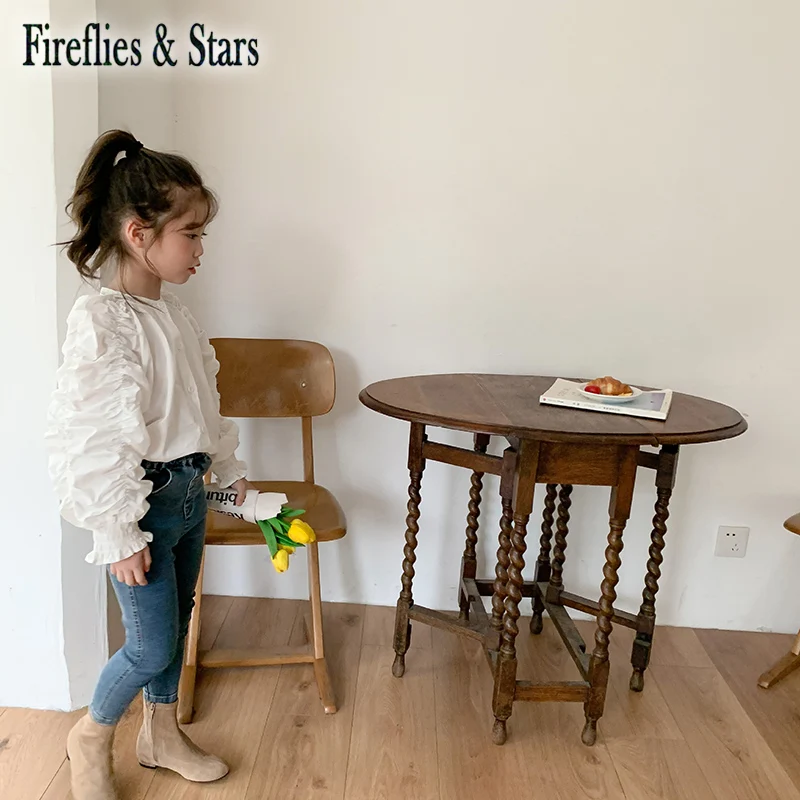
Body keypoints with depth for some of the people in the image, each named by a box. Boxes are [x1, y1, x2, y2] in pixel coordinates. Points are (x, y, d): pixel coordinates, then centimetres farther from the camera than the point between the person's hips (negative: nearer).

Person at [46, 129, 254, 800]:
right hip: (144, 503, -8)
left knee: (175, 626, 20)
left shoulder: (171, 310, 5)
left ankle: (162, 734, 42)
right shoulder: (100, 319, -21)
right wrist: (119, 534, -18)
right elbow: (90, 437, -22)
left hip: (190, 491, 8)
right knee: (152, 645, 5)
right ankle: (91, 737, 34)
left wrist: (229, 469, 20)